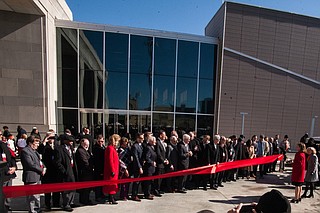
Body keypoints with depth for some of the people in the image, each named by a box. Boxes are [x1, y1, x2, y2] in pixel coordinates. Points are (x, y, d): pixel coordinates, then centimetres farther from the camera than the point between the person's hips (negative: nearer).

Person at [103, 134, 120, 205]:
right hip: (112, 170, -10)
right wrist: (112, 170, -20)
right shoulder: (110, 148, -18)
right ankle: (111, 199, 11)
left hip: (114, 170, 10)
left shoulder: (112, 148, 13)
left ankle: (111, 198, 27)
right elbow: (110, 160, -22)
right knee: (111, 184, 0)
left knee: (112, 184, 16)